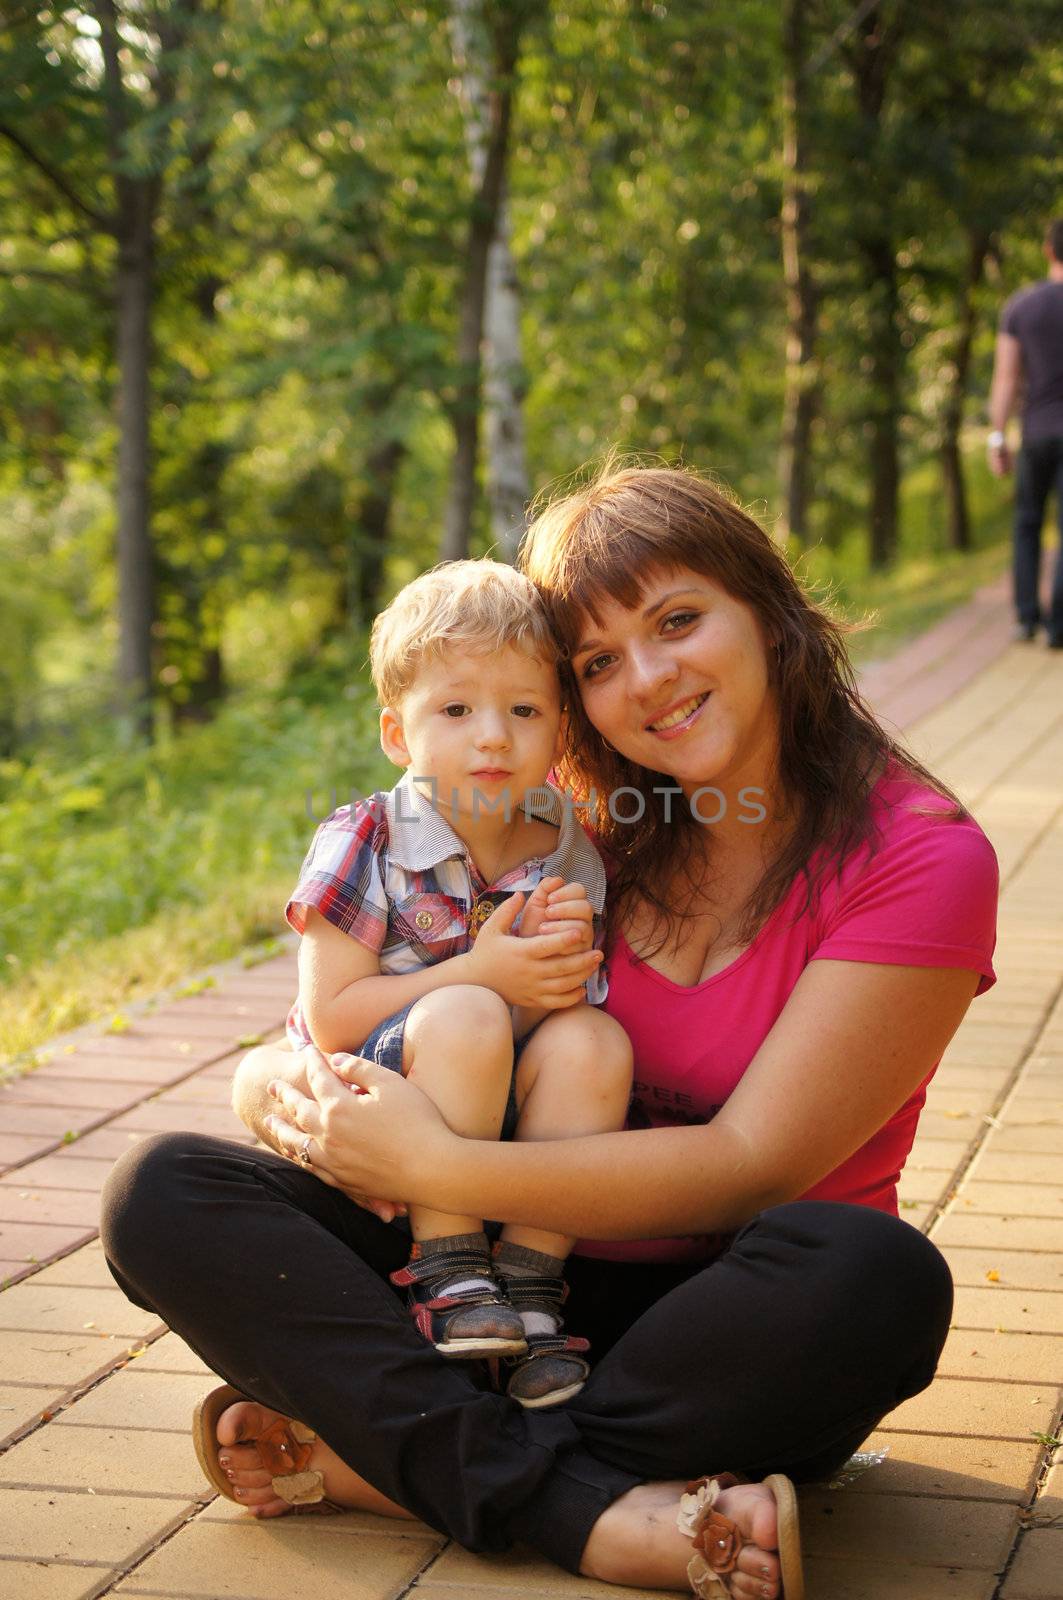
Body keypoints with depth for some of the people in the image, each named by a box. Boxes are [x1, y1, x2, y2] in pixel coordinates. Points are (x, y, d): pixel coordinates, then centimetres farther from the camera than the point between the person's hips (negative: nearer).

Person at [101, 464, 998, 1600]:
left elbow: (750, 1166, -16)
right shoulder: (576, 827, 5)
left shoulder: (918, 857, -8)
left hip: (734, 1317, -4)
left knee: (876, 1274, -38)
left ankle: (375, 1457, -26)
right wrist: (293, 1084, -18)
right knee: (163, 1192, -16)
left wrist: (429, 1166, -19)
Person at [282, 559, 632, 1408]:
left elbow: (582, 1001, 8)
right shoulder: (365, 845, -9)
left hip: (520, 1124, 4)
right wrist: (481, 974, -22)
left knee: (596, 1040, -25)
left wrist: (572, 970, -16)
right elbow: (331, 1021, -14)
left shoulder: (571, 855, 2)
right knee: (463, 1020, -32)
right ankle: (446, 1273, -22)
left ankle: (529, 1285, -17)